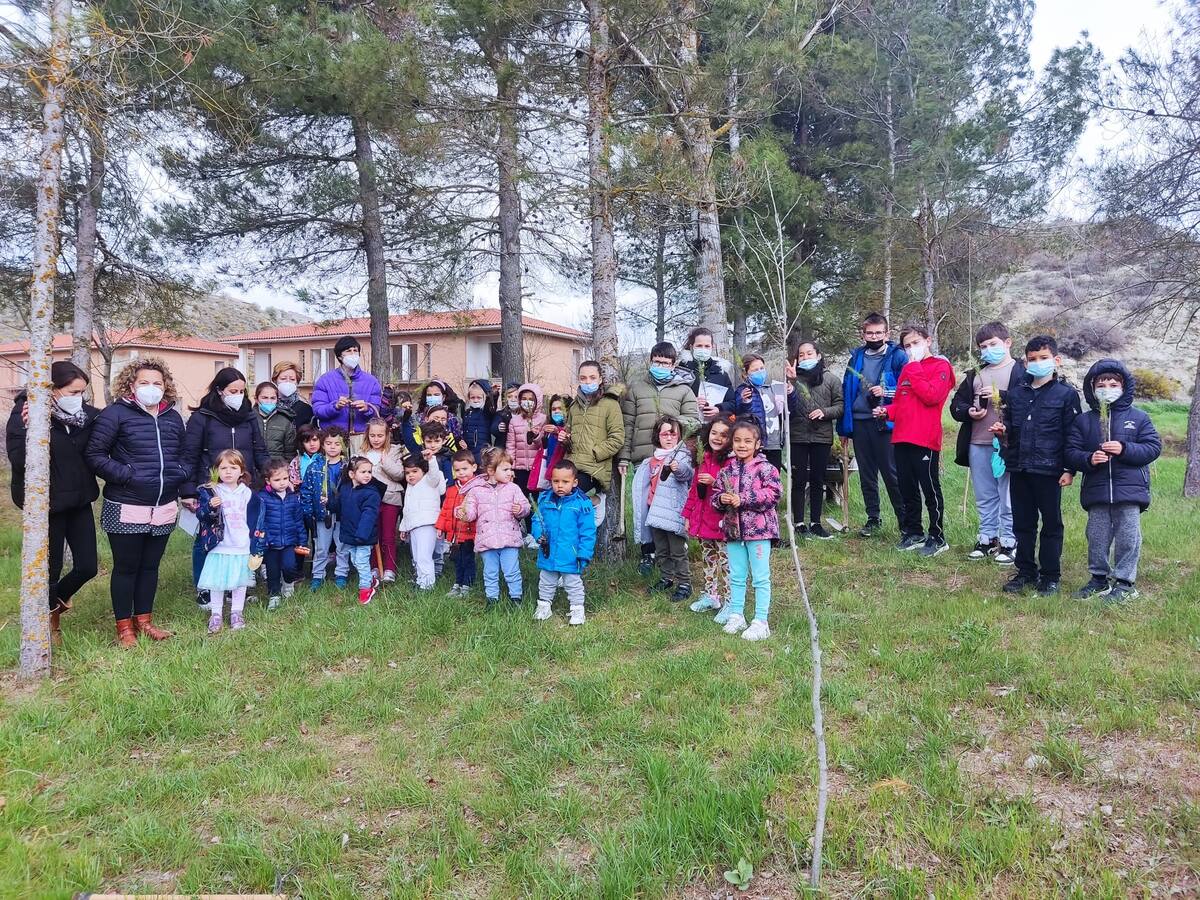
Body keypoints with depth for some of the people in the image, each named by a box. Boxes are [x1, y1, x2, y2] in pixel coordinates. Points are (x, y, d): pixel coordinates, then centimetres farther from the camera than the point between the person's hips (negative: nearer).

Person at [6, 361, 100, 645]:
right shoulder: (25, 414, -14)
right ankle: (51, 621, 35)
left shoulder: (87, 415, -1)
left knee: (88, 567, 6)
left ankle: (58, 599, 38)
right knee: (50, 570, 9)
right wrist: (29, 429, -35)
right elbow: (19, 461, -22)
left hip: (79, 502, 5)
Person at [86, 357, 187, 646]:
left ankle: (144, 619, 28)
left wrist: (182, 475, 2)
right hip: (126, 507, -5)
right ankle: (124, 626, 18)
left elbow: (182, 456, 21)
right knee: (126, 567, 6)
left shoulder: (173, 417, 10)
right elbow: (95, 455, -9)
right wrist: (126, 475, -18)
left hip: (164, 508, 5)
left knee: (150, 565, 15)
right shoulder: (116, 413, -8)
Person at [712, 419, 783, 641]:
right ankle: (736, 615, 27)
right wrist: (721, 499, -10)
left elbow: (773, 494, -17)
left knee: (760, 577, 1)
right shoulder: (727, 469, 8)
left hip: (759, 529, -5)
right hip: (733, 528, 5)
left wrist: (743, 499, -20)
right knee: (736, 576, 15)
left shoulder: (765, 468, -8)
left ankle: (761, 622, 6)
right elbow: (715, 494, 14)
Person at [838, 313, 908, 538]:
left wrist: (886, 392, -21)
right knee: (866, 475, 11)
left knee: (891, 473, -3)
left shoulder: (897, 356, -2)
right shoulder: (856, 357, 11)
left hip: (885, 423, -5)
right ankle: (873, 518, 23)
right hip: (859, 422, 5)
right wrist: (844, 426, 11)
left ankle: (905, 519, 8)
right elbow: (846, 391, 14)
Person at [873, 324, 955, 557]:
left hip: (925, 439, -7)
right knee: (908, 490, 13)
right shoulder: (906, 369, 19)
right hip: (901, 438, 7)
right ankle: (913, 533, 25)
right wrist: (888, 411, 3)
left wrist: (914, 368, -13)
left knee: (930, 490, 0)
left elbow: (931, 396, -17)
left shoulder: (940, 366, -2)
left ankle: (937, 538, 9)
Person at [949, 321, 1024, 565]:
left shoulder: (1019, 372, -2)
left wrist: (1001, 395, -19)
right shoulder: (975, 374, 16)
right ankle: (987, 538, 24)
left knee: (1008, 498, 1)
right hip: (977, 444, 6)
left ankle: (1009, 542, 9)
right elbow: (956, 405, 16)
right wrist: (969, 412, -3)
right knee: (984, 497, 14)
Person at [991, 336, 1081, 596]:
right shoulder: (1016, 392, 10)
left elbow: (1072, 435, -4)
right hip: (1019, 468, 5)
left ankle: (1050, 577, 15)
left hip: (1049, 470, -5)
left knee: (1051, 524, 6)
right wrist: (1002, 430, -2)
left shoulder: (1066, 394, -3)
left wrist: (1069, 469, -7)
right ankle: (1026, 572, 23)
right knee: (1022, 523, 12)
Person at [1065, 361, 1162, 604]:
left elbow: (1153, 447, -1)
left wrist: (1124, 449, -15)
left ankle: (1126, 583, 11)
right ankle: (1099, 578, 23)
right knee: (1097, 536, 9)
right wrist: (1089, 459, -15)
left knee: (1128, 537, 1)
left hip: (1130, 490, -2)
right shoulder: (1083, 421, 7)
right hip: (1096, 490, 2)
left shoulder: (1138, 418, 3)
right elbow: (1071, 452, 4)